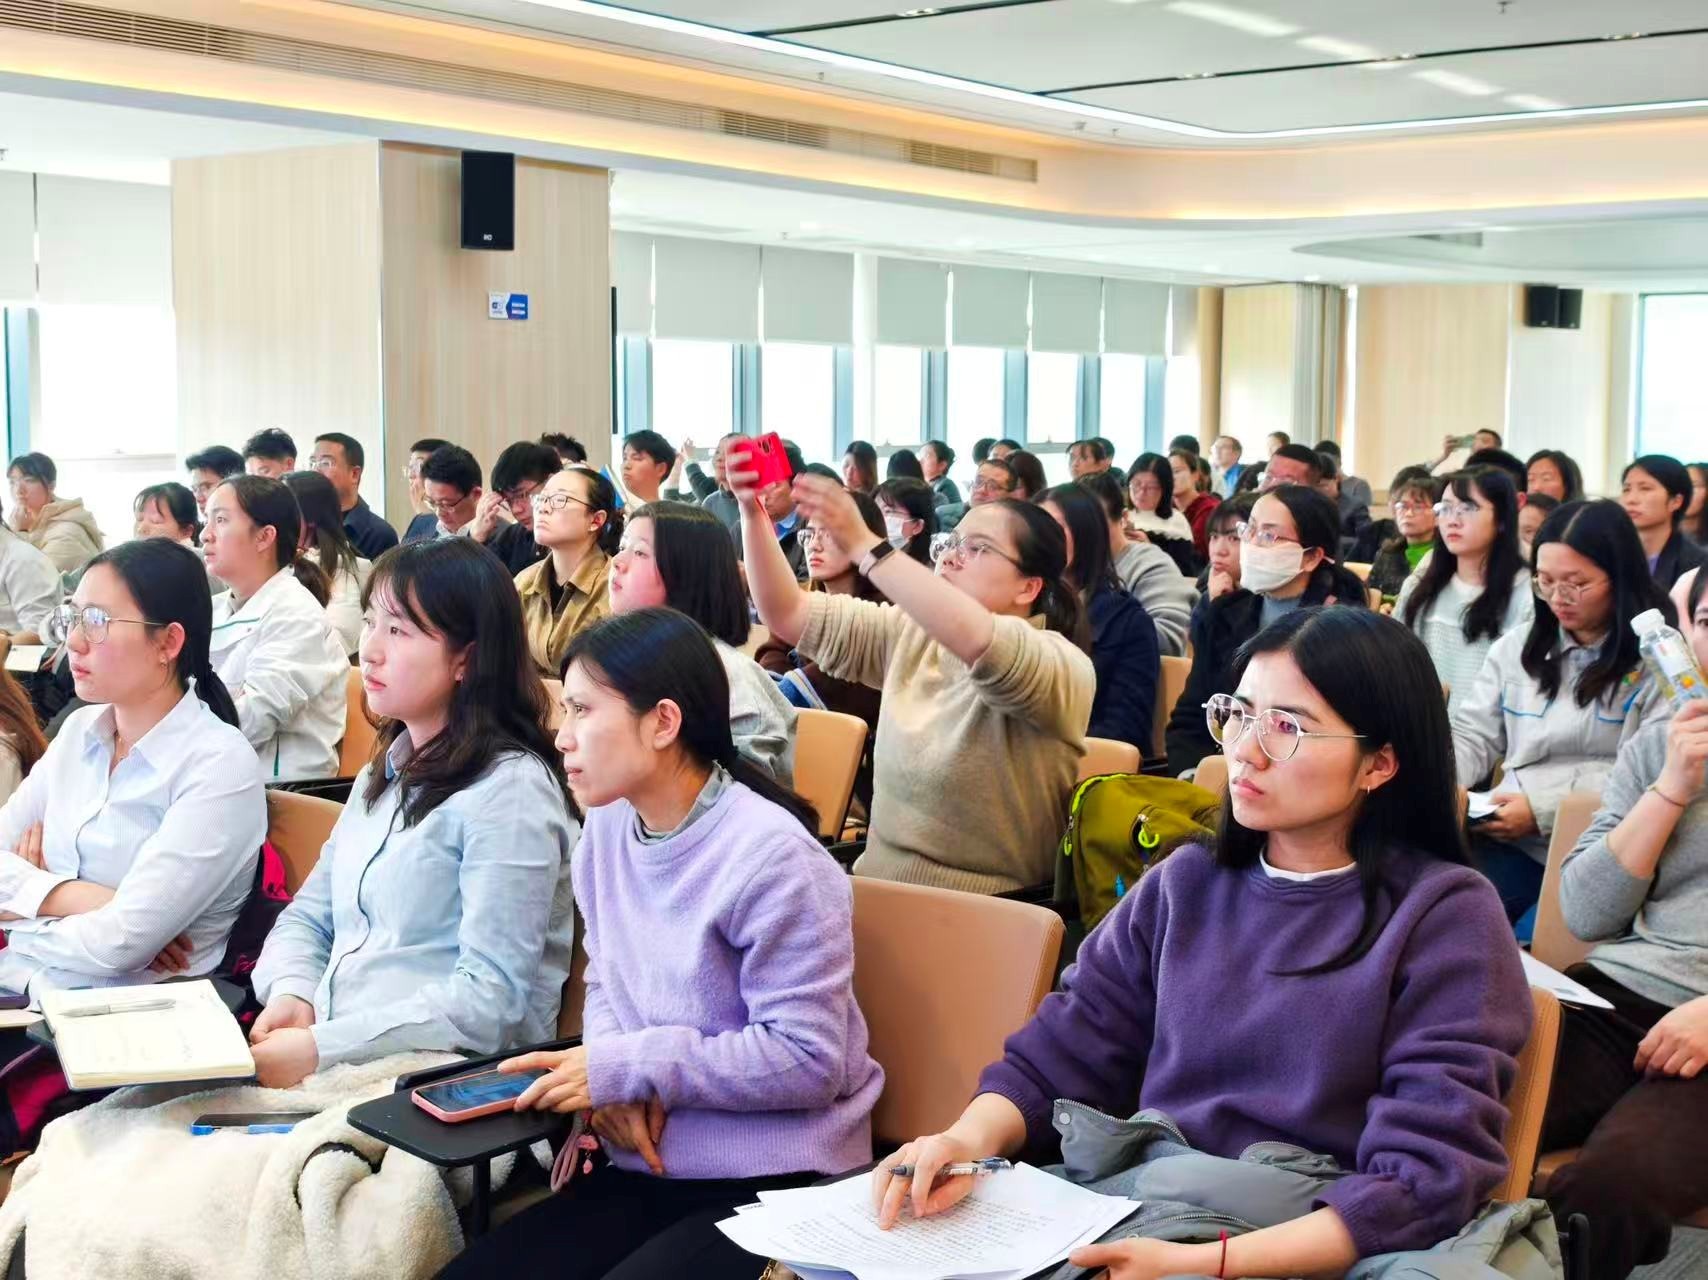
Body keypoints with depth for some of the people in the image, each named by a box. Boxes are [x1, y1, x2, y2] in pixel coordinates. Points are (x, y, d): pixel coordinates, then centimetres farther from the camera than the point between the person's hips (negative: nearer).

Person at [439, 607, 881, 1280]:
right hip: (647, 1168, 7)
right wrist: (611, 1073, -6)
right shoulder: (607, 827, 4)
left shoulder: (771, 858, -21)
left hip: (775, 1186, -7)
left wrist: (627, 1068, -18)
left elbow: (806, 1057, -20)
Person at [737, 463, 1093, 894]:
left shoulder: (1064, 667, -11)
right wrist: (753, 515, -10)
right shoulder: (913, 636, 9)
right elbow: (786, 613, 4)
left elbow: (977, 641, -32)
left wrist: (863, 546, -34)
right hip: (876, 890, 6)